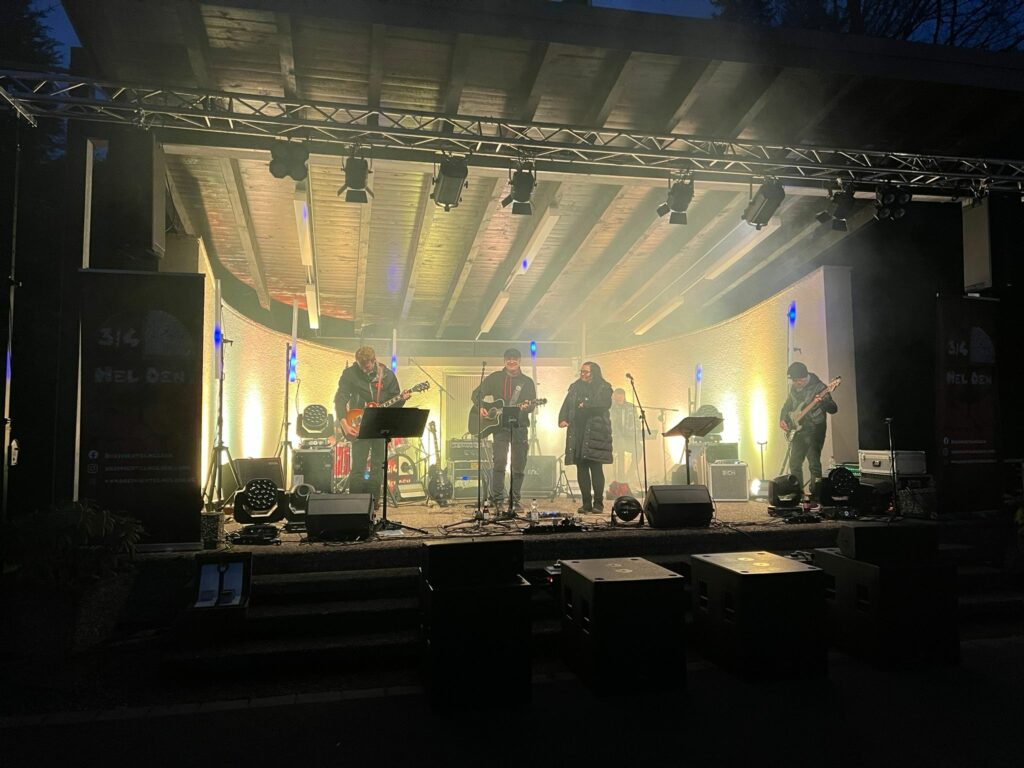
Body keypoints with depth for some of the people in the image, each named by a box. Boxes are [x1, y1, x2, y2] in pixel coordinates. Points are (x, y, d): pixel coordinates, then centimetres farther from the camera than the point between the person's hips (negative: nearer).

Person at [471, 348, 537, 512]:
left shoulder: (527, 382, 9)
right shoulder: (495, 378, 8)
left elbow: (532, 405, 2)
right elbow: (477, 393, 9)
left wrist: (526, 407, -21)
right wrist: (480, 408, -8)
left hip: (520, 427, 2)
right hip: (500, 425, -2)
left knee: (519, 466, 4)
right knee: (500, 460, -16)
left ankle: (514, 500, 16)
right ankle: (497, 499, -8)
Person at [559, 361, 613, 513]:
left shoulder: (603, 388, 5)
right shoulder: (575, 388, 18)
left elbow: (605, 404, -12)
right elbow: (566, 405, 10)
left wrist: (586, 404, -19)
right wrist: (562, 419, -7)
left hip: (595, 432, -4)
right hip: (577, 433, 5)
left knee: (596, 468, -6)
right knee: (581, 468, 4)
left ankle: (598, 503, 3)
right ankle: (586, 503, 10)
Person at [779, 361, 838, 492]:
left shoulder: (818, 387, -13)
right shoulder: (794, 388, 7)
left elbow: (833, 409, -19)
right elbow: (787, 405, 23)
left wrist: (822, 402, -38)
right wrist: (782, 419, 7)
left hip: (814, 431, -7)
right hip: (797, 431, 7)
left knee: (814, 464, -10)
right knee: (794, 463, 11)